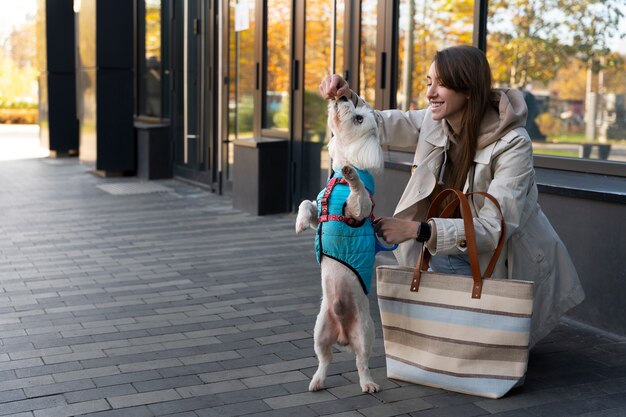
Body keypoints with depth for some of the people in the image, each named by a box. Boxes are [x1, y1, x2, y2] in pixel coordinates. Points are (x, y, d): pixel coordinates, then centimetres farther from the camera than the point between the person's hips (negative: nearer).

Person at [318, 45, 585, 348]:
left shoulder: (512, 143, -26)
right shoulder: (435, 122, -10)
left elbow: (494, 227, -33)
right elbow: (380, 126, 1)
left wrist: (417, 230, -42)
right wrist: (347, 97, -21)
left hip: (510, 262, -4)